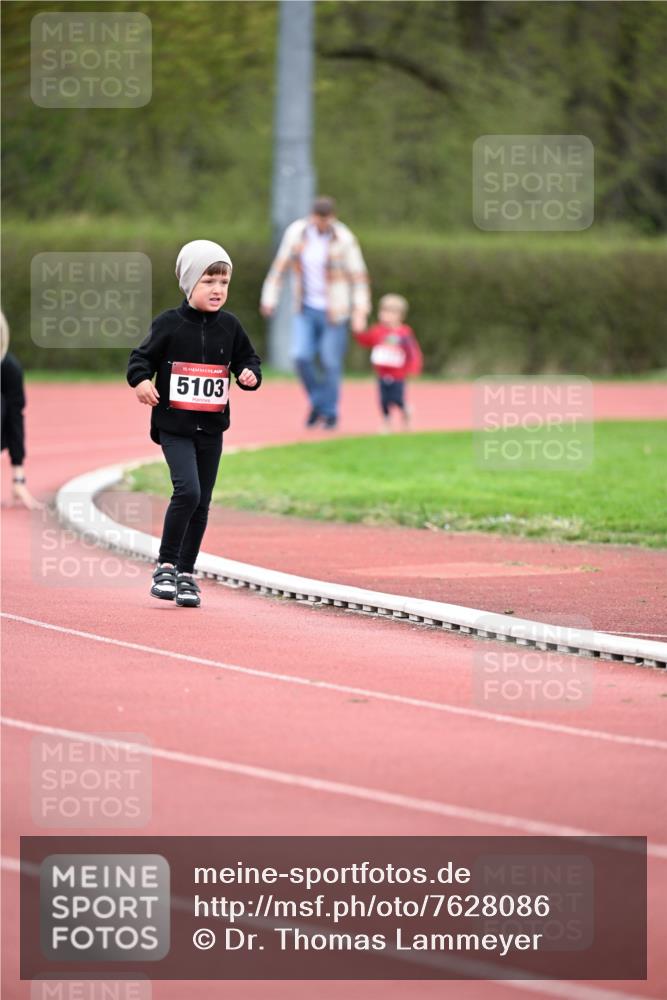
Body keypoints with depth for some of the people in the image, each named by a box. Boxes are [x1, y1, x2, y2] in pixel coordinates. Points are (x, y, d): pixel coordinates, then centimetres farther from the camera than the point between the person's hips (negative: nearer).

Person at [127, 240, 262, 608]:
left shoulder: (229, 326, 5)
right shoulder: (169, 324, -6)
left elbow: (248, 358, 13)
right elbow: (142, 357, -2)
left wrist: (250, 375, -9)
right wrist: (141, 380, -22)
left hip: (211, 429, 4)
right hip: (174, 426, -4)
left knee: (202, 503, 8)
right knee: (187, 491, -19)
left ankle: (186, 574, 19)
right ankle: (165, 566, -7)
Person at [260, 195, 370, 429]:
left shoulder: (344, 240, -13)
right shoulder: (296, 232, -5)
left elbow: (358, 276, -9)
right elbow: (280, 267, 3)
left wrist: (361, 310, -16)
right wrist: (269, 299, 3)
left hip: (333, 311, -2)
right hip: (306, 309, 3)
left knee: (331, 363, 2)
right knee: (301, 357, -10)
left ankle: (330, 412, 20)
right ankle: (318, 401, 15)